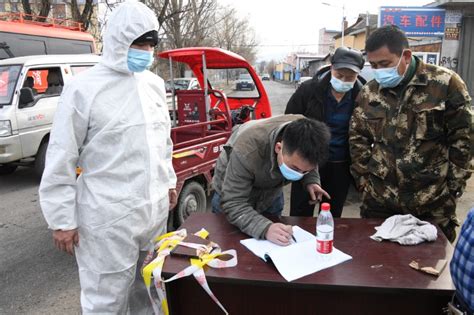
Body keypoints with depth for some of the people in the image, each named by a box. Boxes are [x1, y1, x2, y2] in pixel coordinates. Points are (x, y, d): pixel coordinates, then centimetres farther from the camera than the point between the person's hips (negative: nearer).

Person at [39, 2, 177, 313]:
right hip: (109, 218, -6)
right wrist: (62, 219, -8)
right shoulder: (84, 88, -12)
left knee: (148, 288, 21)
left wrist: (169, 181, 22)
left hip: (156, 209, 6)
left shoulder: (155, 84, 9)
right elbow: (61, 159, -9)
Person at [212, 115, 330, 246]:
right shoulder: (247, 151, -42)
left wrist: (311, 180, -21)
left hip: (271, 195, 4)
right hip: (230, 195, -4)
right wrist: (265, 228, -54)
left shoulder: (305, 138, -26)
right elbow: (233, 204, -39)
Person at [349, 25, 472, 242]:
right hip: (379, 199, 3)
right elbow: (357, 139, 9)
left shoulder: (445, 83, -8)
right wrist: (364, 178, 4)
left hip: (433, 203, -2)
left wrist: (454, 186, -4)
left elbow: (462, 139, -5)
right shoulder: (369, 92, 2)